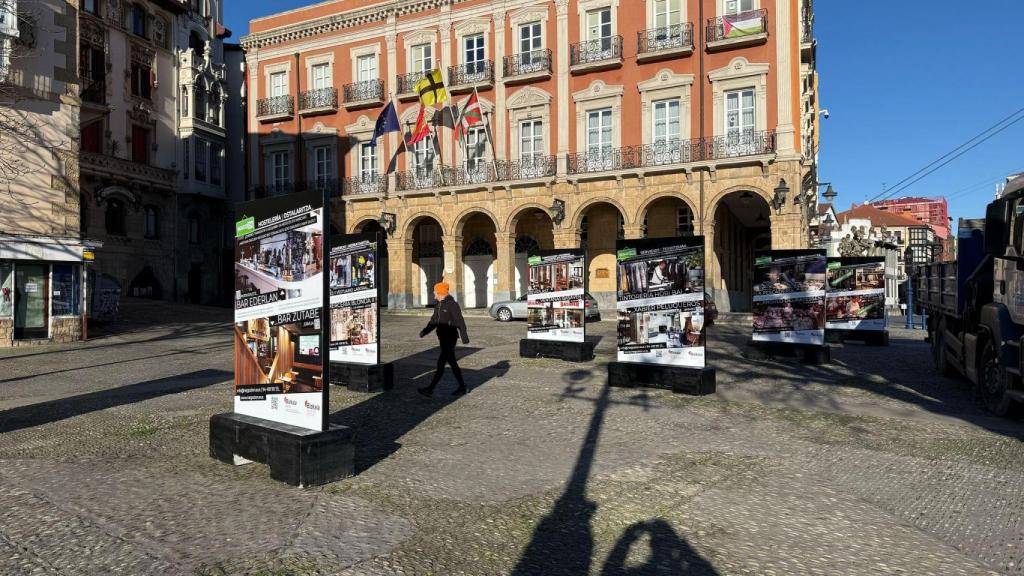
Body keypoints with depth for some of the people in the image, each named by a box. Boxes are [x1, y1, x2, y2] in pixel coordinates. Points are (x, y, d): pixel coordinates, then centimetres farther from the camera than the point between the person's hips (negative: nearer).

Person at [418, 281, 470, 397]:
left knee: (441, 363, -7)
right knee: (452, 362, 13)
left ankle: (430, 389, -5)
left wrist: (464, 337, -18)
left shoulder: (452, 305, -14)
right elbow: (434, 320, 13)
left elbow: (460, 322, -16)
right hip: (442, 338, 9)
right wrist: (424, 331, -2)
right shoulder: (439, 305, 12)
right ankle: (462, 387, 23)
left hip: (450, 338, -9)